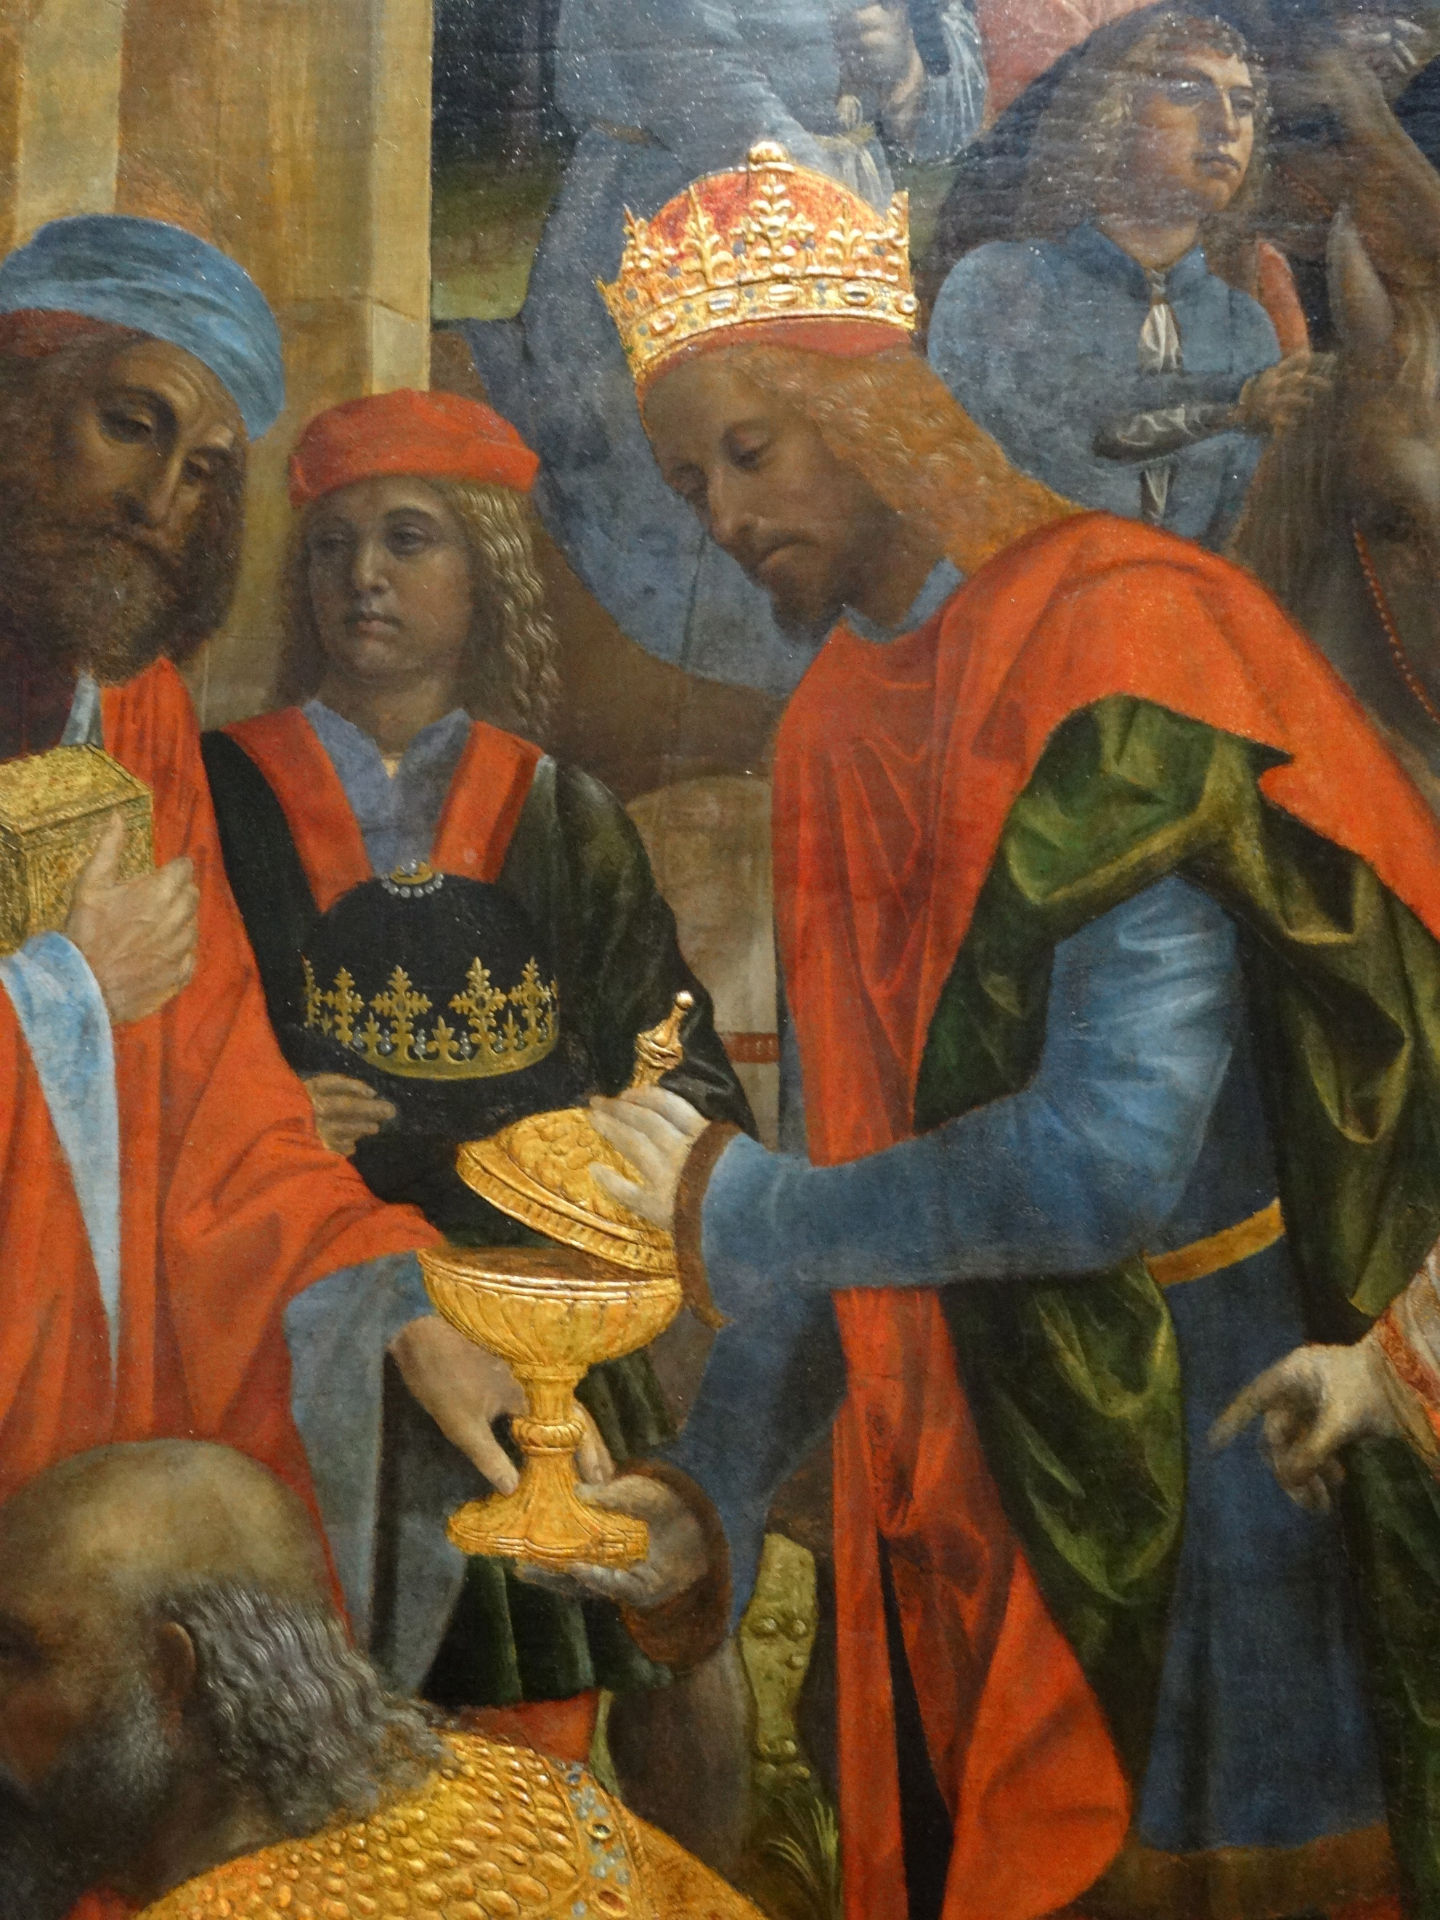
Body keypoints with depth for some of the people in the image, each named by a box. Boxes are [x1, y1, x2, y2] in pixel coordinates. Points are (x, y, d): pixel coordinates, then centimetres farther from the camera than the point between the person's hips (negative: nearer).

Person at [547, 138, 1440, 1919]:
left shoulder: (1121, 643, -15)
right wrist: (709, 1499, 9)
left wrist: (734, 1214, -12)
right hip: (943, 1486, 7)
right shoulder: (834, 719, 8)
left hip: (1180, 1481, -7)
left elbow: (1117, 1154, -24)